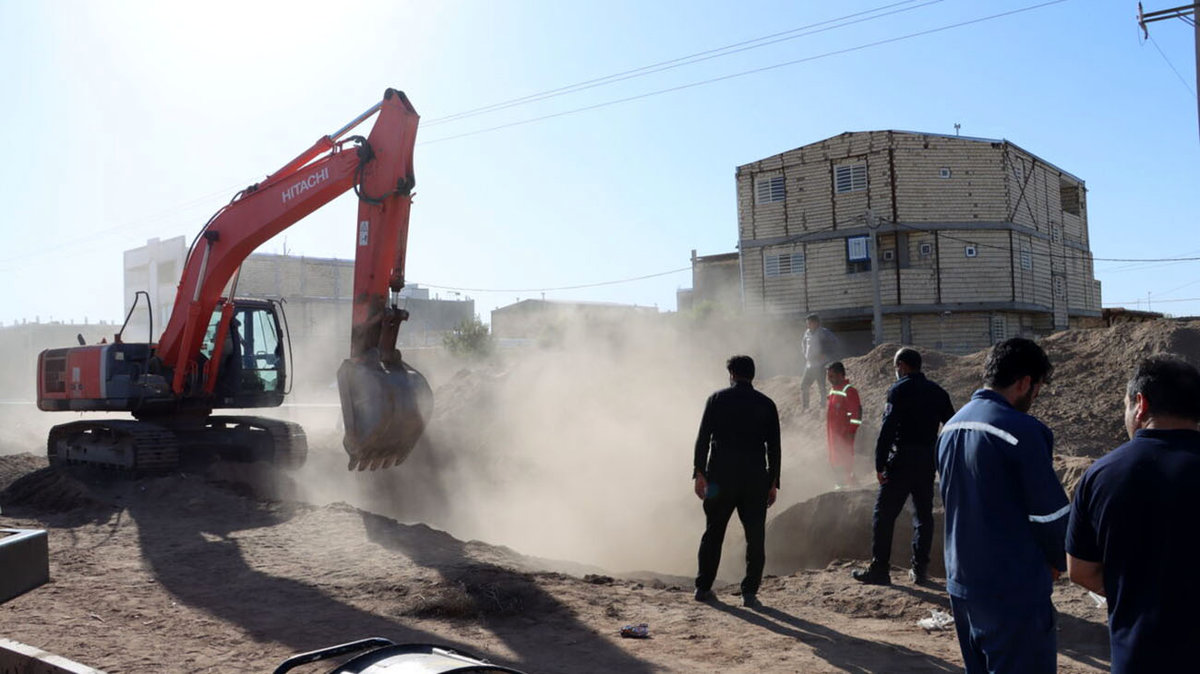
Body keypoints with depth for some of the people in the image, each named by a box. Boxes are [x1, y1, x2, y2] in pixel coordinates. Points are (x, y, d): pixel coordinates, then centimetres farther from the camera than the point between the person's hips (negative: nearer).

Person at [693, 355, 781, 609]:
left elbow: (703, 438, -3)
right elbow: (774, 447, 6)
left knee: (713, 533, 11)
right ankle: (749, 592, 2)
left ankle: (703, 588, 16)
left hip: (720, 476, 0)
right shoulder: (766, 404, 6)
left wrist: (699, 473, 0)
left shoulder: (717, 399, 3)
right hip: (755, 479, 0)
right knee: (755, 537, 5)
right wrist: (773, 483, 11)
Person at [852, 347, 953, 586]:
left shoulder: (899, 390, -8)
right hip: (928, 461, 6)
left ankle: (879, 569, -1)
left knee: (884, 514, -1)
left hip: (902, 459, -6)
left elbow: (887, 429, -15)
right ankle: (920, 568, 15)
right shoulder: (937, 392, 11)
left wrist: (879, 464, -13)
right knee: (923, 514, 14)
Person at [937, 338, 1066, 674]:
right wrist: (1057, 562, 5)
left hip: (961, 584, 8)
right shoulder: (1024, 431, -19)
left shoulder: (950, 428, 8)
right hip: (1013, 593, -8)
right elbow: (1051, 514, -15)